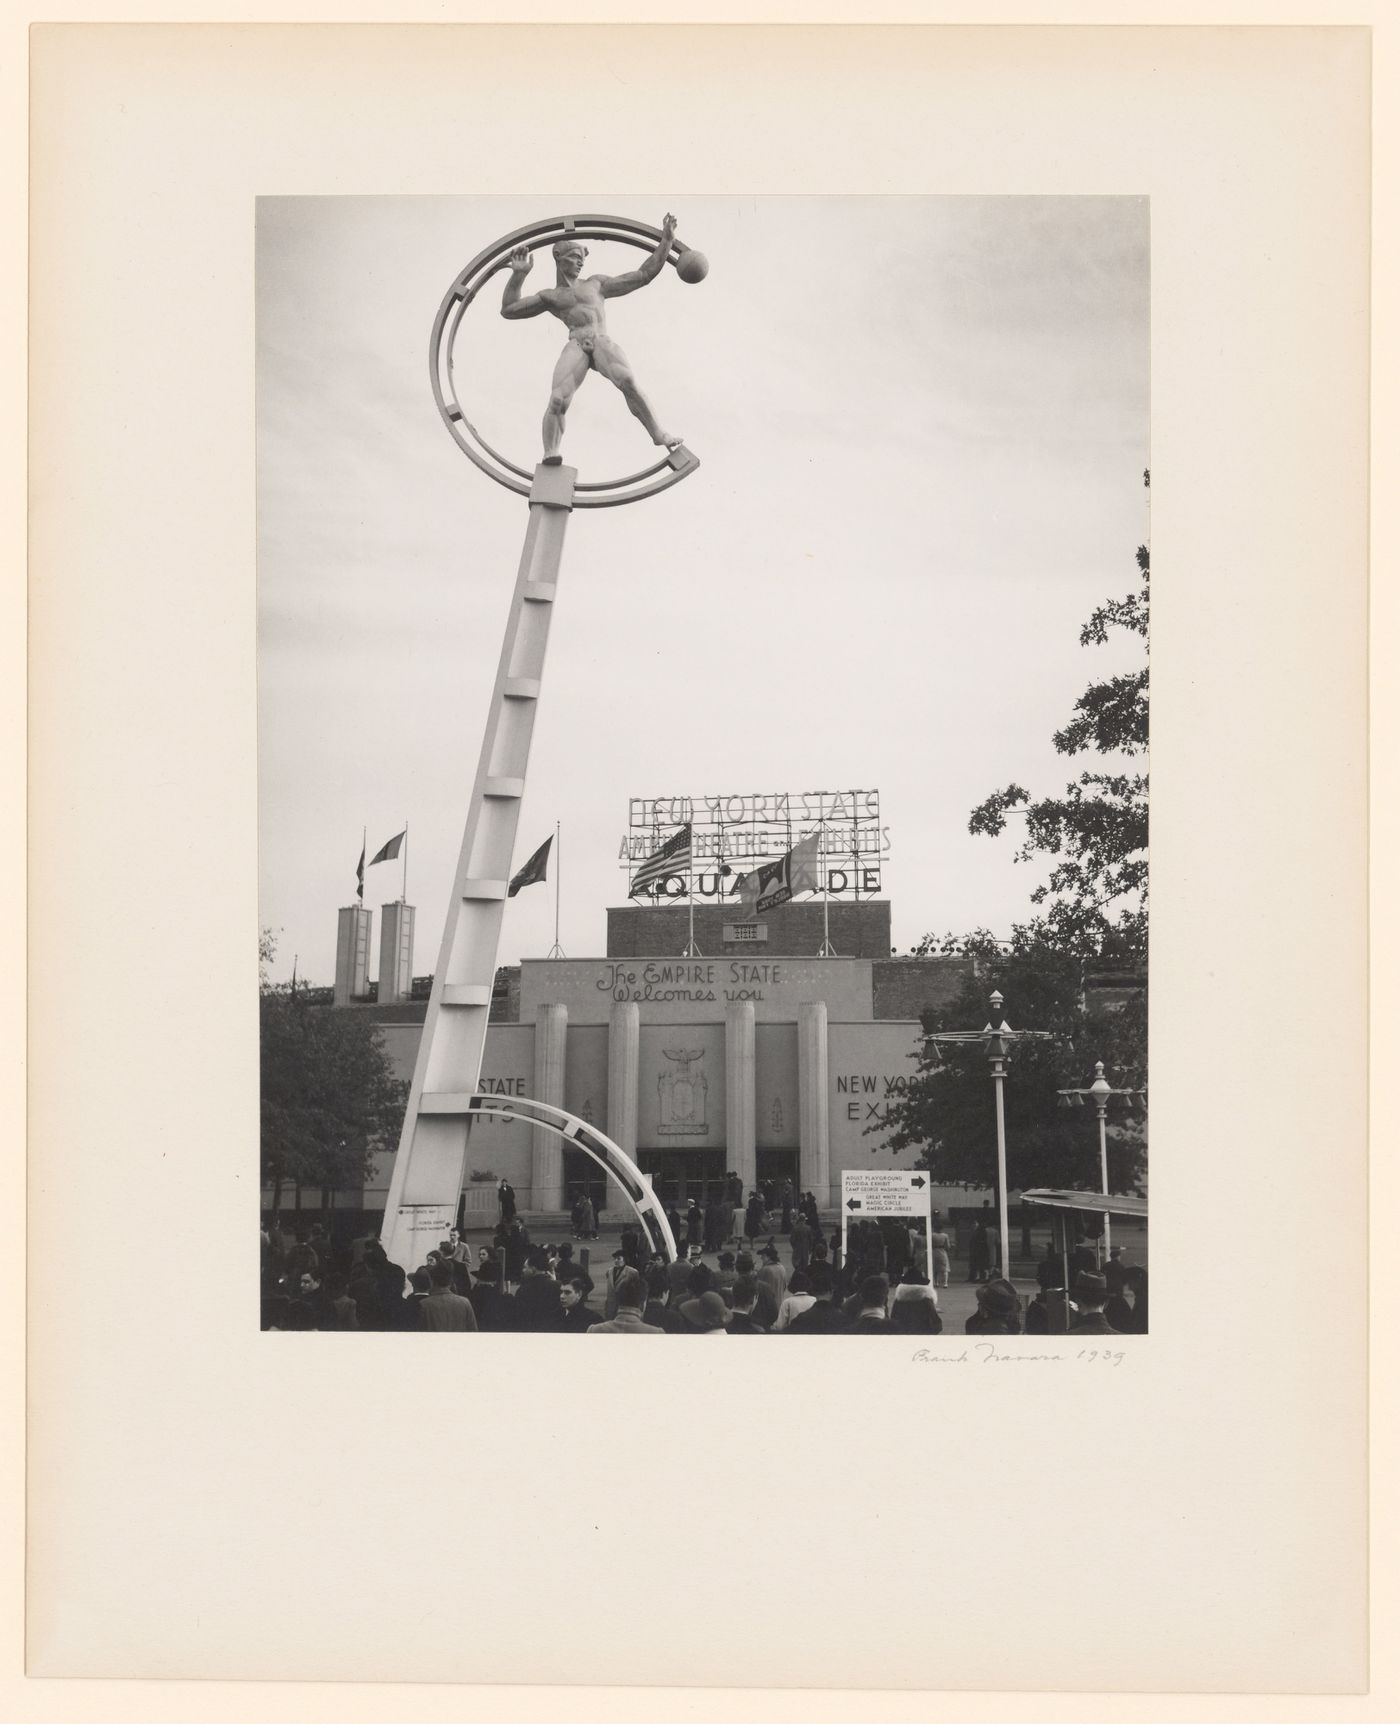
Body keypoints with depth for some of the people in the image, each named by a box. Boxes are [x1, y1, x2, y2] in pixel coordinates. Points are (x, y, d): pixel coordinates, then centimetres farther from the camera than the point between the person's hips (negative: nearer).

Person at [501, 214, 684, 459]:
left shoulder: (596, 284, 28)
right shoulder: (550, 296, 25)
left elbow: (644, 275, 29)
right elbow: (508, 309, 19)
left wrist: (665, 241, 25)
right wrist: (518, 275, 10)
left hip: (603, 342, 0)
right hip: (575, 346, 0)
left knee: (627, 381, -32)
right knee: (557, 400, -25)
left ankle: (658, 434, -28)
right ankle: (550, 455, -20)